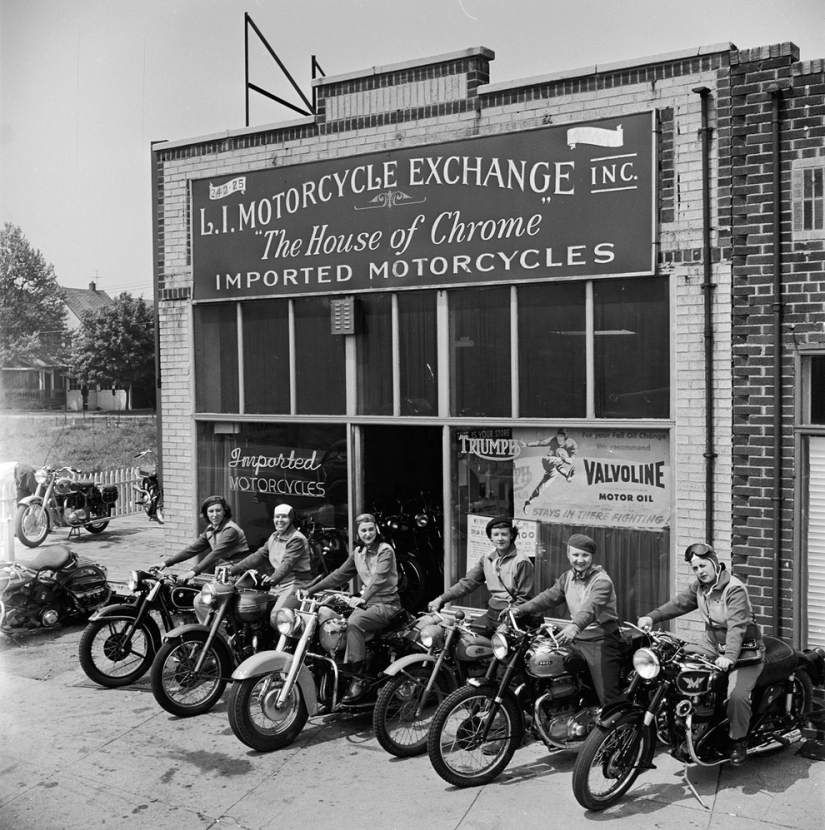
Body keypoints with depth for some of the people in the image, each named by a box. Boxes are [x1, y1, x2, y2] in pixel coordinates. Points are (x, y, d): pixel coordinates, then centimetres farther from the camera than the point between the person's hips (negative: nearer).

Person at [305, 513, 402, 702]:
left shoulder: (385, 550, -8)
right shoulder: (358, 553, 13)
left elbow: (379, 578, -21)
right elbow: (339, 575, 14)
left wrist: (363, 598, -35)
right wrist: (310, 590, 9)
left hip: (387, 603, -6)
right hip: (368, 602, 6)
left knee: (354, 622, -31)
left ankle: (359, 678, -28)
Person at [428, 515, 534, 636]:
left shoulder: (522, 561, -9)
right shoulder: (487, 558, 9)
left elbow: (524, 597, -7)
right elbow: (467, 582, 8)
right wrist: (441, 599, 0)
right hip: (491, 613, 6)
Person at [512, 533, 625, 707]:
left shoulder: (602, 581, -16)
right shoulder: (567, 578, 9)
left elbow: (591, 607, -33)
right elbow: (548, 597, 5)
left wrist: (575, 626, -51)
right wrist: (521, 610, -8)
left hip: (602, 641, -7)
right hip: (577, 639, 7)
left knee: (608, 697, -8)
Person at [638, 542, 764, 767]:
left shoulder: (734, 589, -22)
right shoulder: (699, 586, 4)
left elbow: (737, 626, -31)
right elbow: (679, 603, 6)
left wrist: (729, 656, -44)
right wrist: (652, 617, -8)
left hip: (744, 650, -8)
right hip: (713, 643, 8)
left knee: (737, 695, -26)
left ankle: (738, 741, -2)